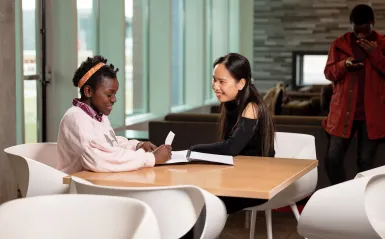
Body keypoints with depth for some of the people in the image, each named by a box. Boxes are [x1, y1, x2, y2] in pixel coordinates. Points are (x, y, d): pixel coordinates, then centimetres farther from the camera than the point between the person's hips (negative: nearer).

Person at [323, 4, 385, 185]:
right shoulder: (339, 44, 5)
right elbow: (328, 73, 4)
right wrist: (344, 65, -16)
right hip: (343, 111, 1)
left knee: (365, 161, 3)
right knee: (333, 158, -1)